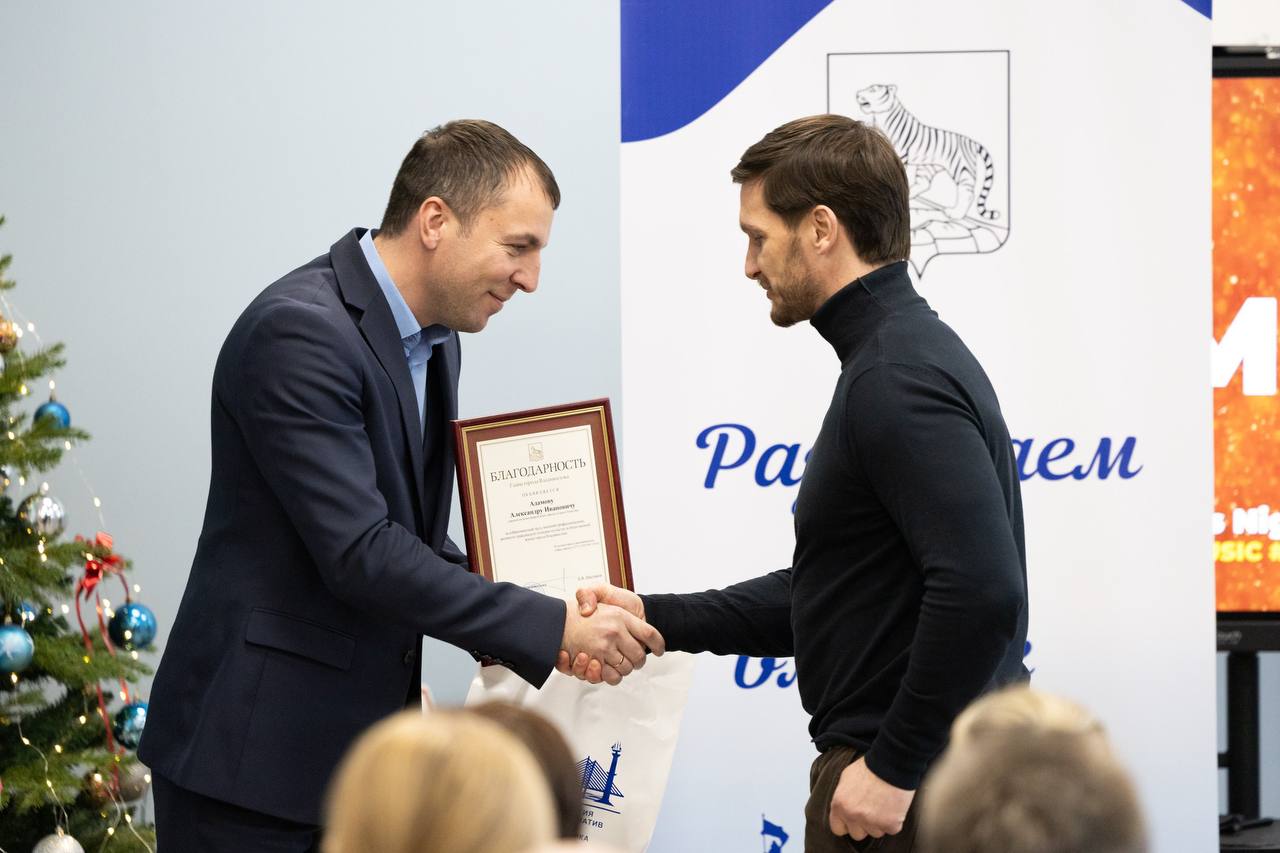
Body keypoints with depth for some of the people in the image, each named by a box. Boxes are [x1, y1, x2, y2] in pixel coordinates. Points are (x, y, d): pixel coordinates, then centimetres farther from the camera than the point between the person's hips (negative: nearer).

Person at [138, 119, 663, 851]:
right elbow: (360, 552, -25)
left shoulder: (432, 339, 10)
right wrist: (552, 628, -22)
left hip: (361, 742, 9)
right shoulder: (299, 331, -19)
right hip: (254, 753, -9)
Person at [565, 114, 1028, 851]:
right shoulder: (895, 356, 15)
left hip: (908, 789, -10)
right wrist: (655, 620, 13)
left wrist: (894, 765, -22)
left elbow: (981, 589, -29)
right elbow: (826, 591, 20)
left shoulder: (898, 380, -19)